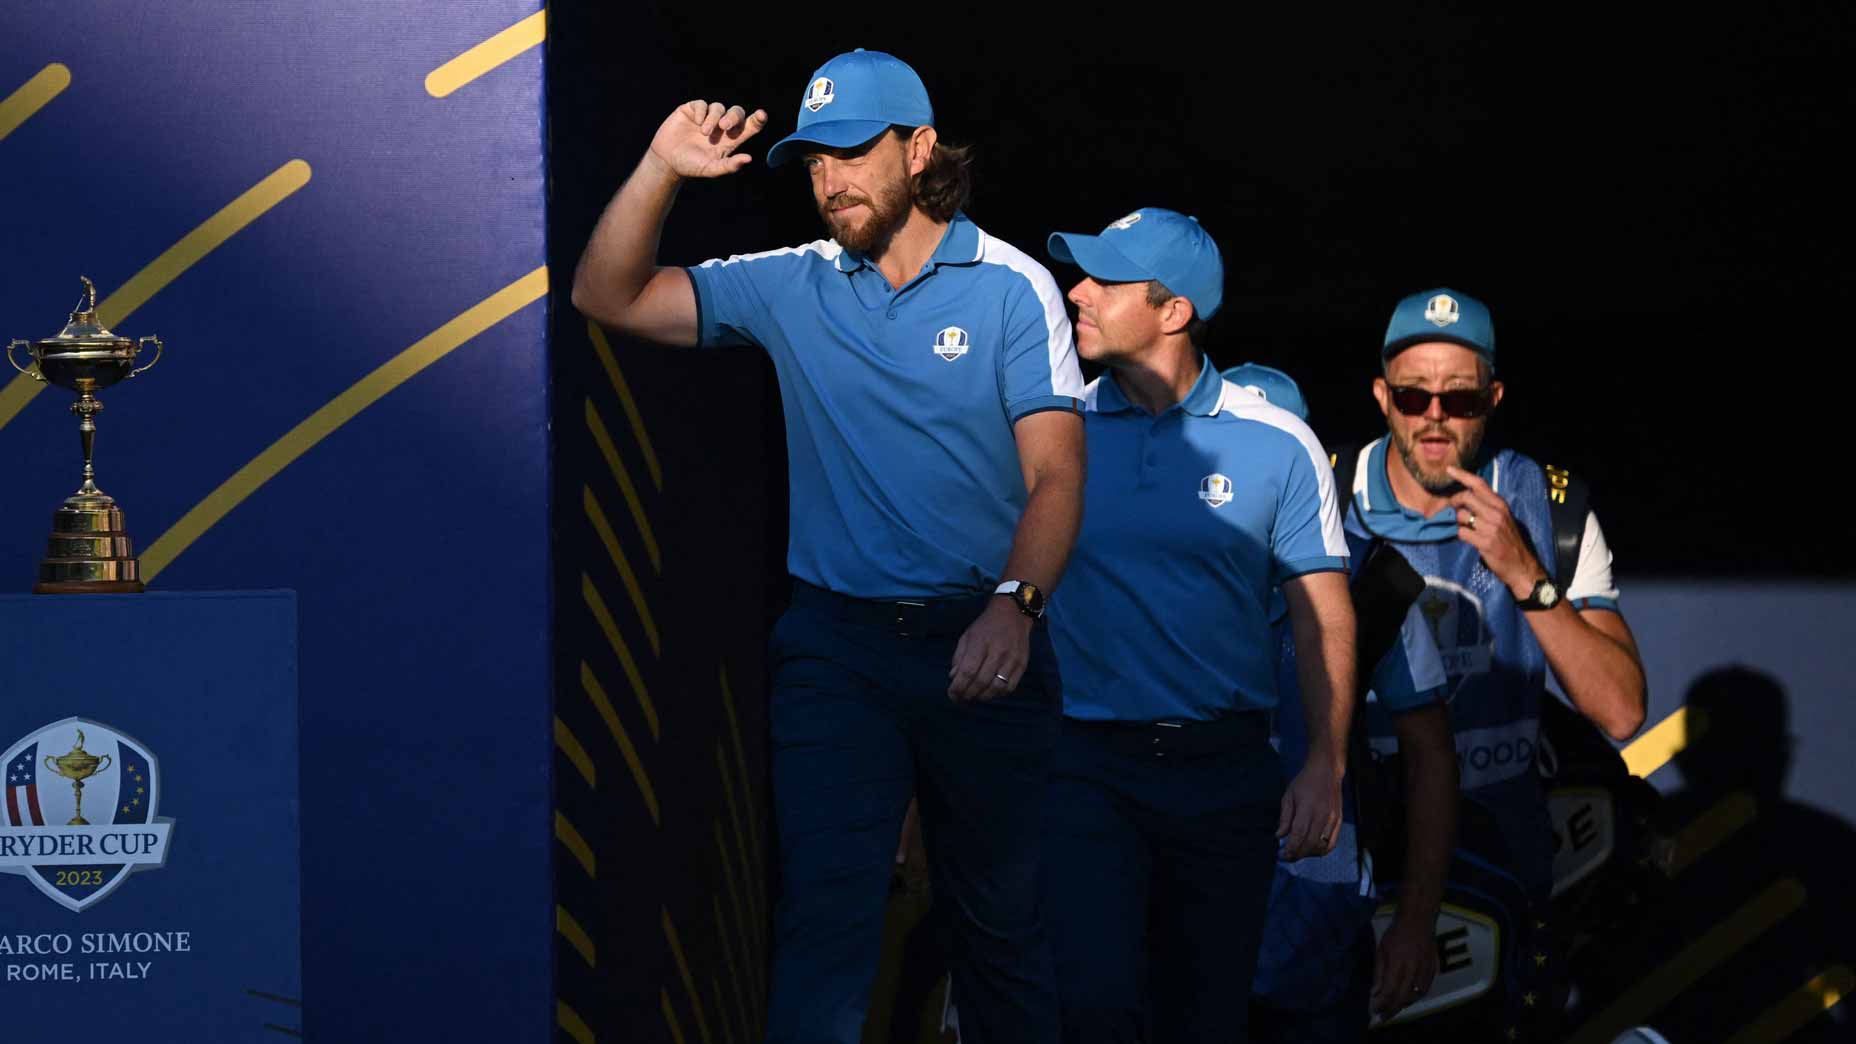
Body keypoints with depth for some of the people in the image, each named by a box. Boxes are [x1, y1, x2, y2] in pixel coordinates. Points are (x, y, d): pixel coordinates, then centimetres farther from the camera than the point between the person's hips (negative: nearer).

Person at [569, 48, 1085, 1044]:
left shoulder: (1011, 288, -3)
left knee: (1001, 916, 10)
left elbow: (1055, 473, -11)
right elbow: (609, 297, 3)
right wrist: (660, 167, -11)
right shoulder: (793, 287, 6)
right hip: (834, 644, 1)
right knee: (824, 910, -10)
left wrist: (1013, 604, -29)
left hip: (981, 639, -1)